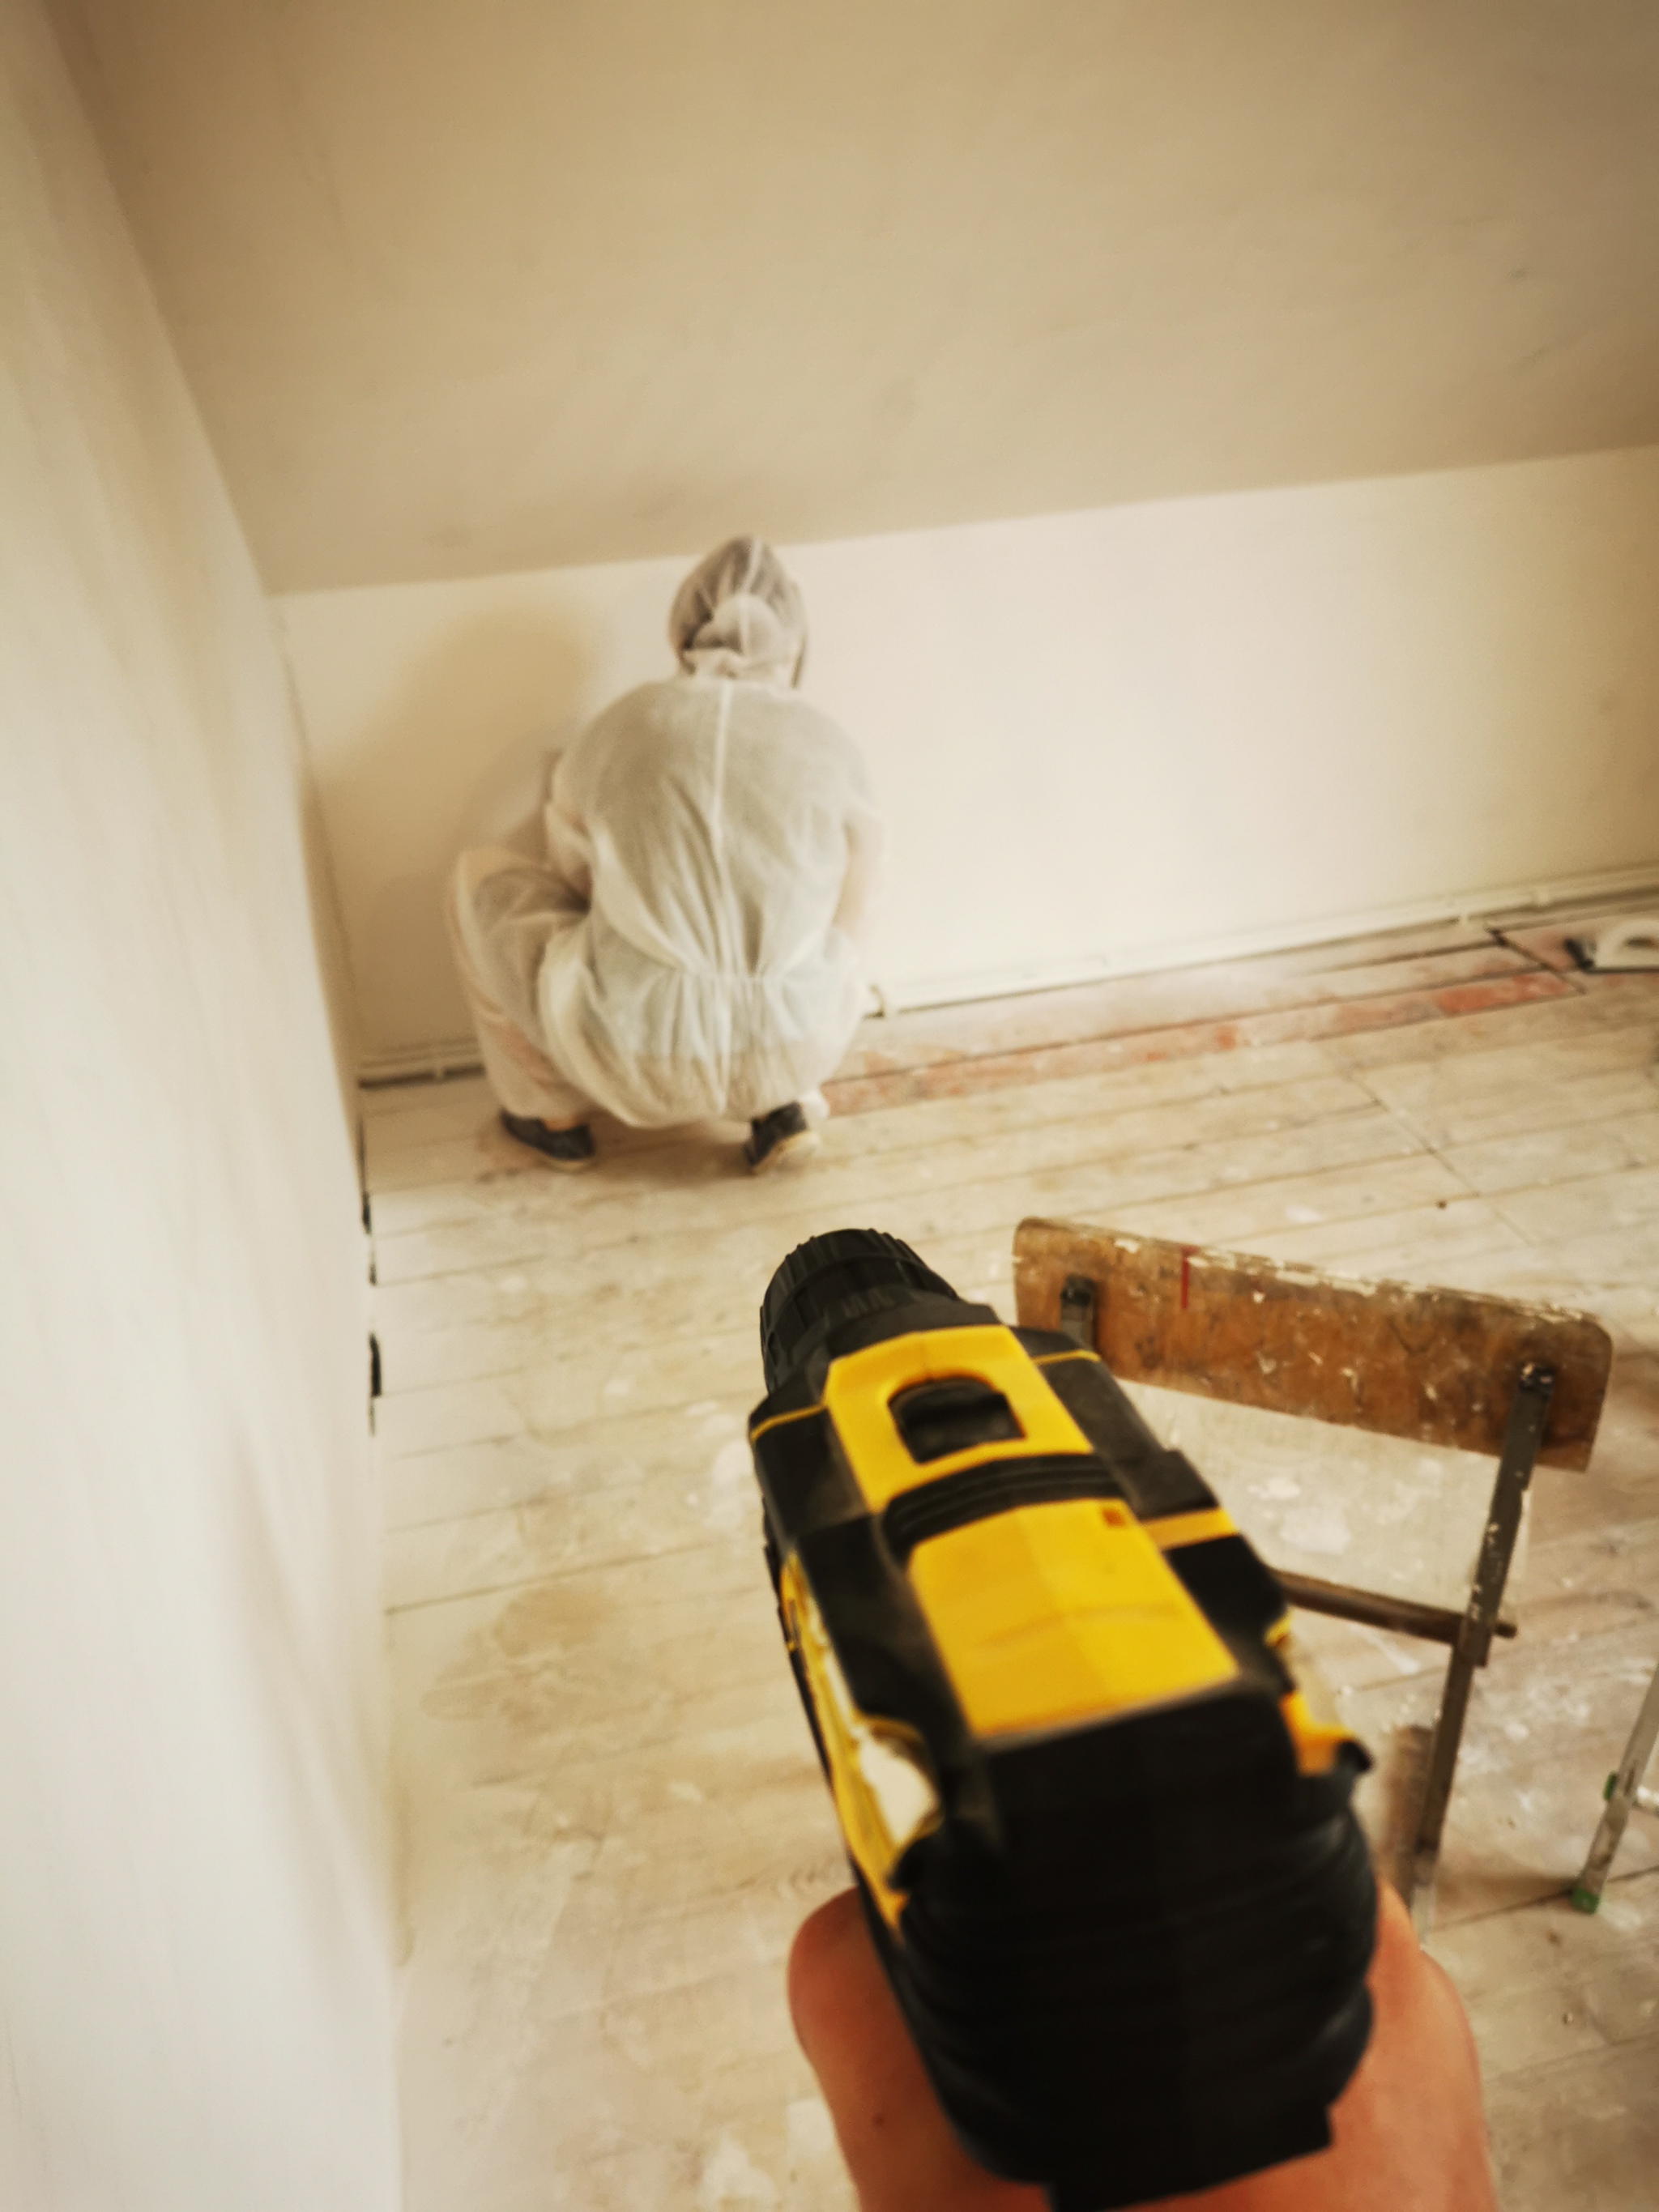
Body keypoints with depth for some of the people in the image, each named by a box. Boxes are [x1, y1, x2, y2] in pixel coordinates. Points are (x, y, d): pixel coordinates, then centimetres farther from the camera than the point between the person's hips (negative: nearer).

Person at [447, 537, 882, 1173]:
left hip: (635, 1063, -1)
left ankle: (553, 1114, 27)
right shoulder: (828, 745, 3)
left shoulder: (622, 725, 3)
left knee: (481, 874, 22)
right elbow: (847, 927, 12)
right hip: (796, 1054, 2)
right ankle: (783, 1106, 17)